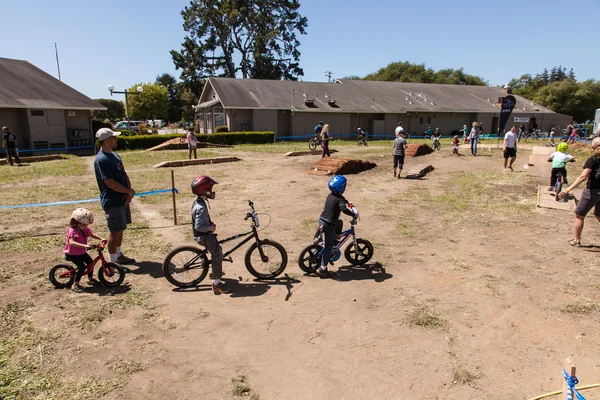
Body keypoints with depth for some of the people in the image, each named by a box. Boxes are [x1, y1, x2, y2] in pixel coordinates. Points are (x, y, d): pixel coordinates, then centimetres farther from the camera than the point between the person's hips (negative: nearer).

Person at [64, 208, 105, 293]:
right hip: (72, 254, -8)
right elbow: (71, 242, -42)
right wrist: (84, 245, -53)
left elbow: (92, 234, 14)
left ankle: (90, 278, 31)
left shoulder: (85, 229, -3)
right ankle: (75, 285, -7)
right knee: (82, 267, -18)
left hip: (81, 252, 8)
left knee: (90, 262, 8)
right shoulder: (72, 230, -27)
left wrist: (101, 239, -3)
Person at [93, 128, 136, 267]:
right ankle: (113, 261, 12)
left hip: (123, 199, 9)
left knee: (120, 229, 18)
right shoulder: (101, 160, -18)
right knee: (114, 231, 0)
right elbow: (110, 183, -23)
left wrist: (129, 192, -4)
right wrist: (129, 191, -13)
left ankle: (119, 255, 32)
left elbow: (124, 175, 11)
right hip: (112, 202, -9)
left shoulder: (115, 156, 11)